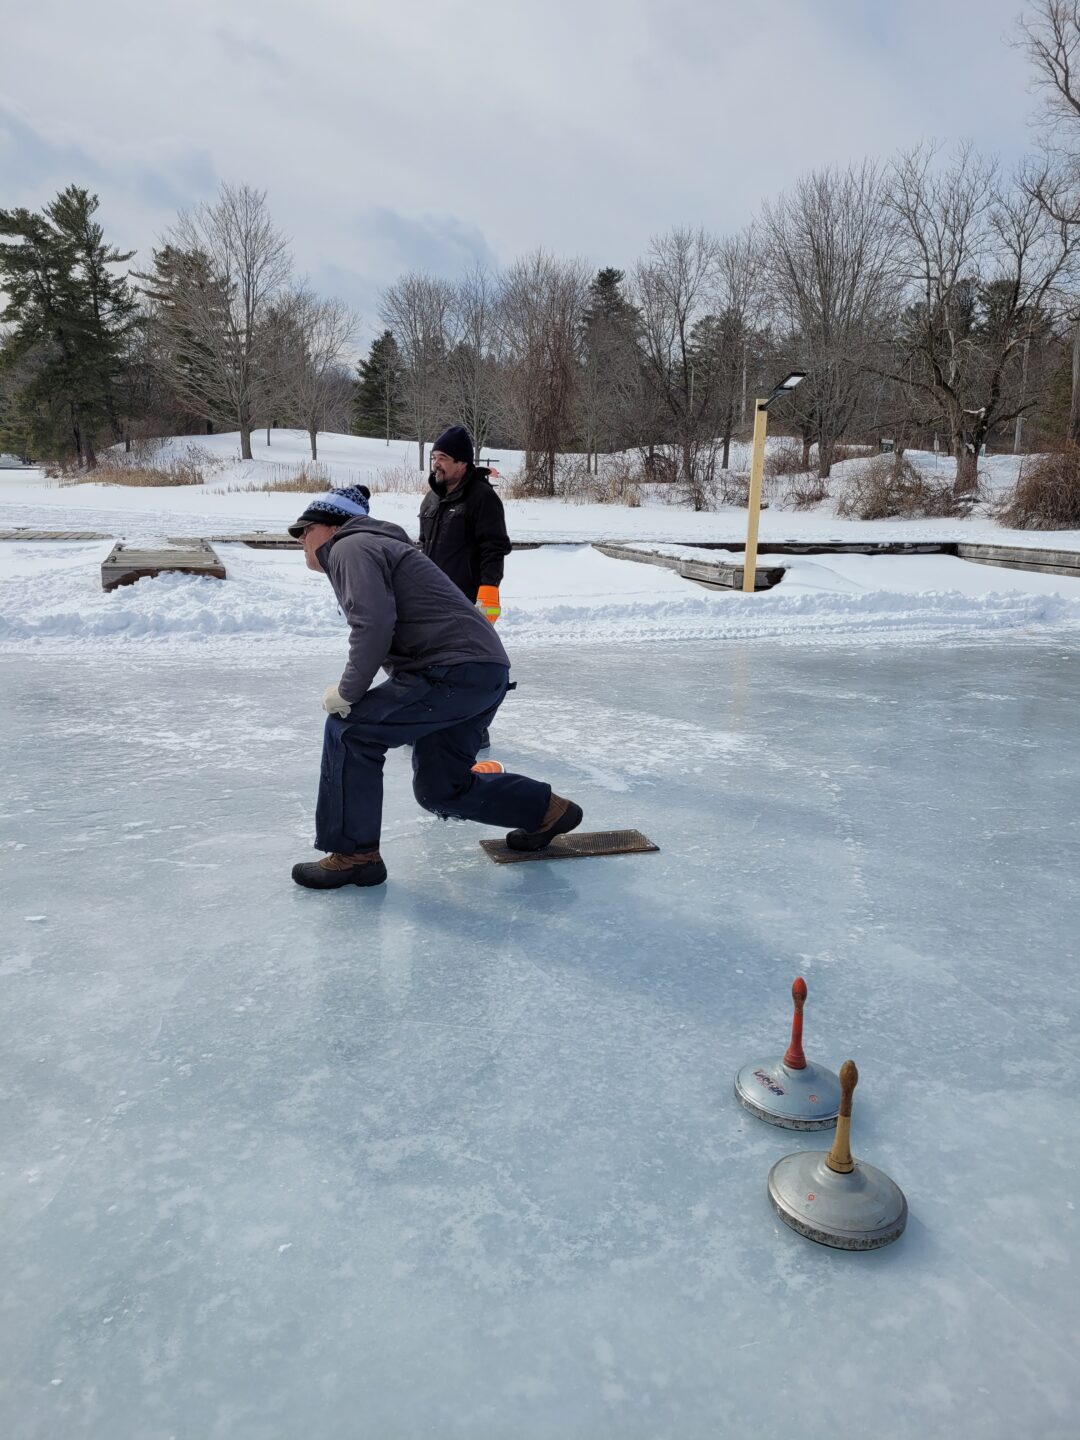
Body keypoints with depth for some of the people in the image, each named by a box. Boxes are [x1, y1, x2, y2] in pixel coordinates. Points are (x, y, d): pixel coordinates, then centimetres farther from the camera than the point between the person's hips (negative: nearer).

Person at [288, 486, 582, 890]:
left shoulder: (350, 547, -4)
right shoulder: (373, 545, 28)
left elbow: (373, 626, -20)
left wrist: (347, 692, -11)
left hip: (456, 671, -10)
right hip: (484, 673, 10)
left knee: (349, 730, -7)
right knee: (438, 789, 18)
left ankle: (353, 855, 0)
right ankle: (547, 811, 28)